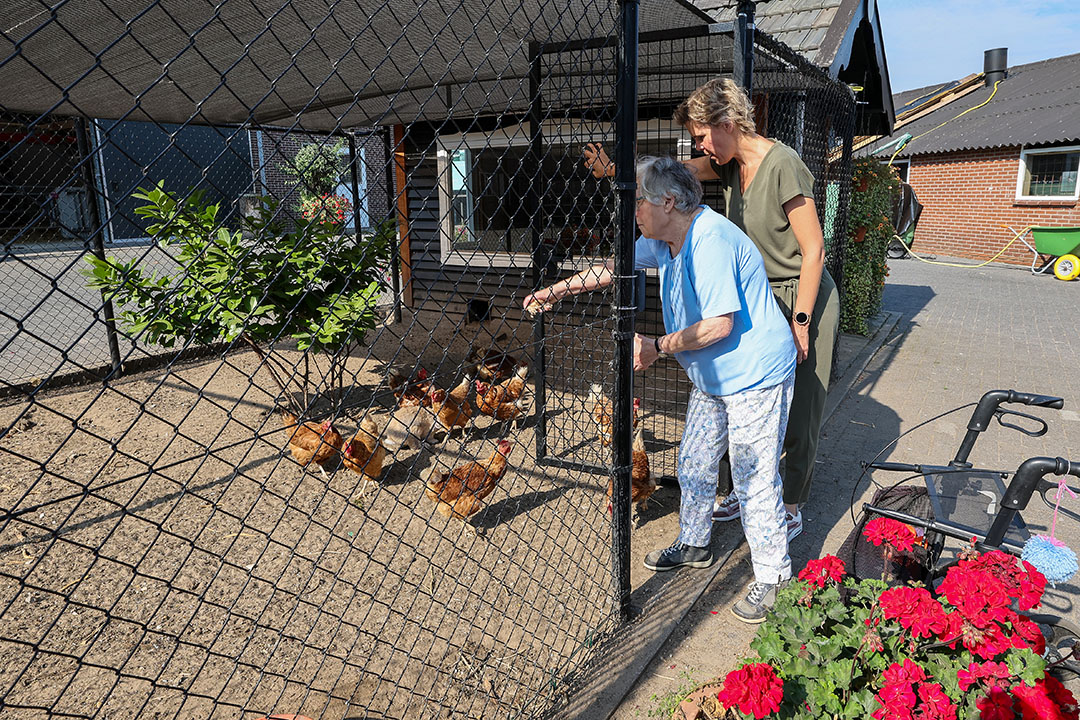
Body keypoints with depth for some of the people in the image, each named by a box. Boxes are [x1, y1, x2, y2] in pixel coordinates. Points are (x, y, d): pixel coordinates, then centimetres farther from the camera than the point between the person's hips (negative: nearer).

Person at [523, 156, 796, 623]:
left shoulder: (710, 241, -27)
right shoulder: (664, 238, 2)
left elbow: (720, 325, -28)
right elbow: (617, 267, 14)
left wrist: (657, 347, -19)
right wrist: (556, 291, 11)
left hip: (756, 377, -10)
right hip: (712, 378, 10)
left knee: (754, 480, -2)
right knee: (693, 462, 18)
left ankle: (773, 579, 16)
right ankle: (693, 545, 38)